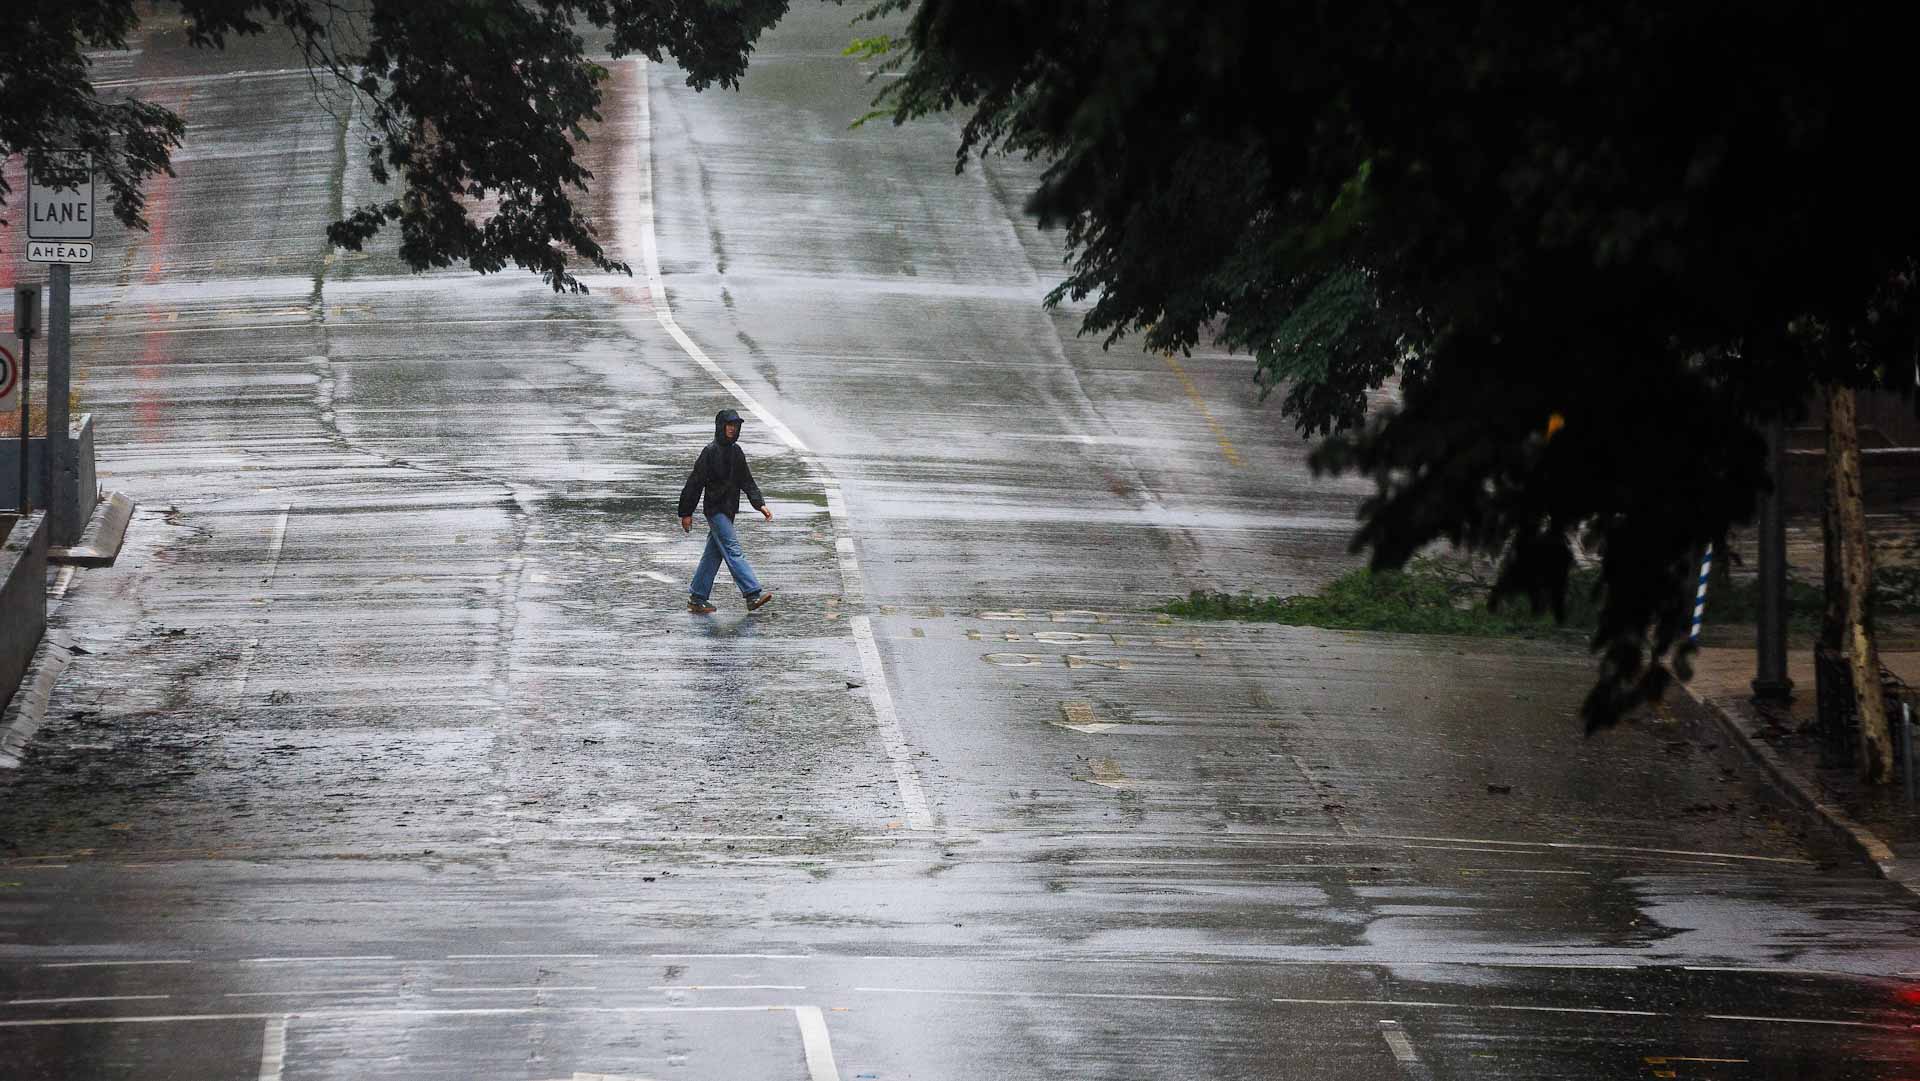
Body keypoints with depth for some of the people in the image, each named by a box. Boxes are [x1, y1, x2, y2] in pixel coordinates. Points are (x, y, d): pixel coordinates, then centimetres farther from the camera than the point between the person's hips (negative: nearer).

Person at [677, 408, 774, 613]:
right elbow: (695, 483, -11)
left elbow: (746, 481, 16)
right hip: (715, 509, -8)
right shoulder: (710, 452, -12)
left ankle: (696, 599, 17)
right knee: (734, 551, -13)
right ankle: (753, 595, -20)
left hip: (728, 510, 8)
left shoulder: (736, 452, 11)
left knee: (713, 554, 11)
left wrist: (760, 504, 5)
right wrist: (686, 513, -11)